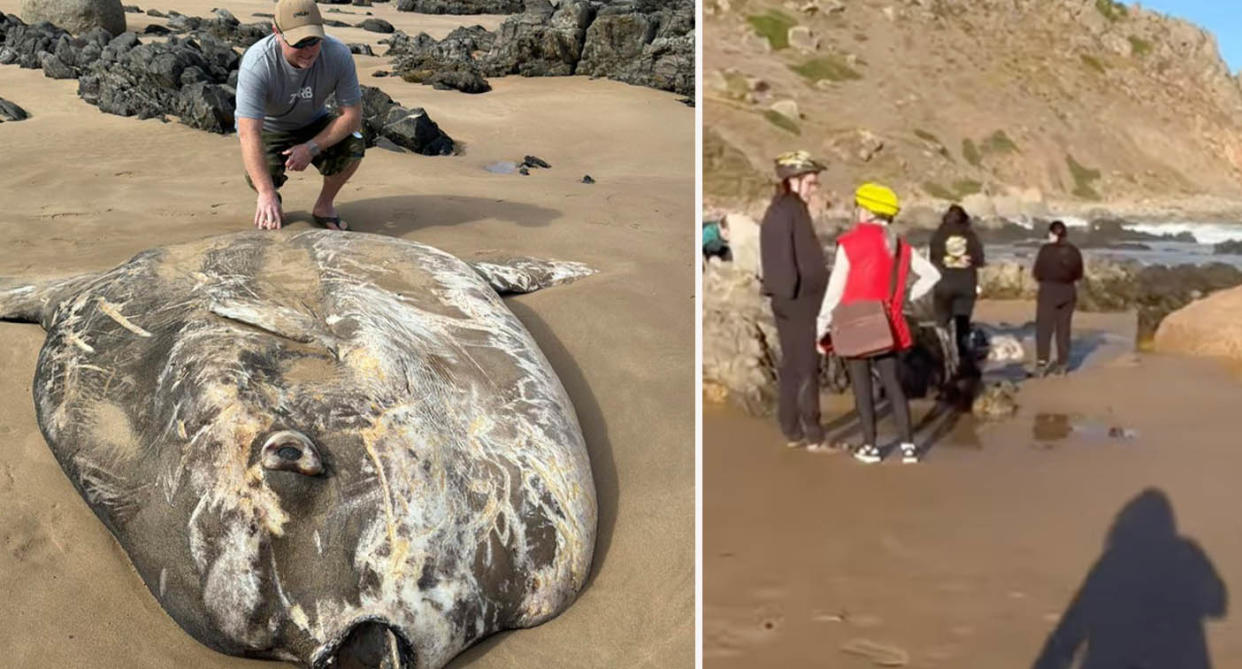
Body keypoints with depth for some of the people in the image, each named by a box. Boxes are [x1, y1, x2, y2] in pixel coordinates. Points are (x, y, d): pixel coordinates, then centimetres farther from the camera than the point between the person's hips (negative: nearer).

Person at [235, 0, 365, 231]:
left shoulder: (338, 54, -25)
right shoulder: (257, 63, -34)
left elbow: (352, 115, -17)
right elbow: (249, 132, -40)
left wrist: (311, 148, -30)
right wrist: (266, 193, -51)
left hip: (312, 125, 2)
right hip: (267, 129, -2)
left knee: (353, 145, -26)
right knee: (262, 176, -31)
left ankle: (324, 205, 1)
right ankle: (268, 201, 9)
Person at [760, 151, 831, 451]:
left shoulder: (773, 210, 13)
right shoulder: (796, 209, -14)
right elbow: (810, 258, -17)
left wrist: (782, 287, 15)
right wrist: (825, 291, -11)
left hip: (782, 296, 9)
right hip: (802, 297, -9)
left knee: (789, 365, 13)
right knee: (807, 367, -4)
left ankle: (792, 432, 18)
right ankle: (813, 436, 0)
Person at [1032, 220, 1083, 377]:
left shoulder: (1046, 249, -12)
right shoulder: (1073, 250, 2)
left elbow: (1038, 272, -9)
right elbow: (1079, 274, 8)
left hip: (1049, 290, -4)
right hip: (1068, 292, 4)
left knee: (1044, 328, -1)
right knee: (1063, 328, 11)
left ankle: (1042, 364, -9)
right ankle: (1063, 364, 13)